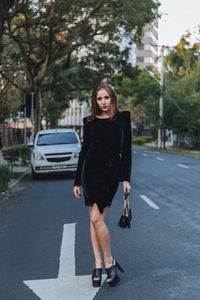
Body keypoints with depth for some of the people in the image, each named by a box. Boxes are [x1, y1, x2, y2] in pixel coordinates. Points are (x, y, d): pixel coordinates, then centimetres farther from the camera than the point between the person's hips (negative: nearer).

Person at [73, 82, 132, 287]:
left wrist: (126, 179, -4)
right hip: (91, 170, 3)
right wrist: (77, 181, 12)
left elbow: (126, 149, 3)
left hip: (111, 172, -3)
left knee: (97, 219, -12)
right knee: (94, 219, 4)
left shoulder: (122, 118, 4)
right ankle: (98, 264, 11)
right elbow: (84, 149, 13)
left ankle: (109, 262, 3)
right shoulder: (90, 121, 9)